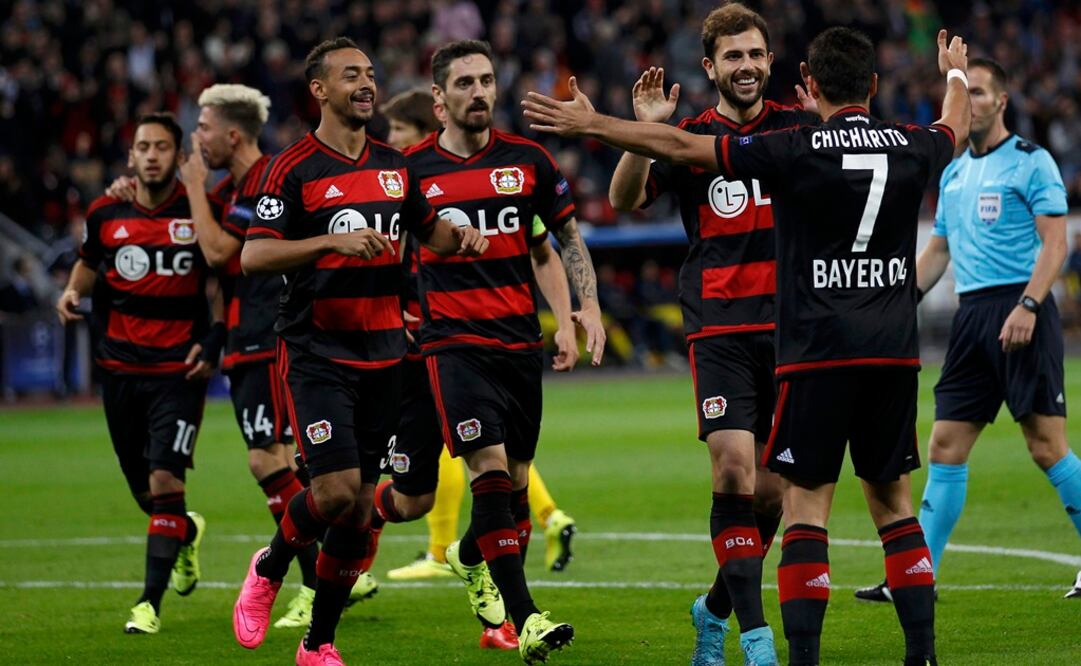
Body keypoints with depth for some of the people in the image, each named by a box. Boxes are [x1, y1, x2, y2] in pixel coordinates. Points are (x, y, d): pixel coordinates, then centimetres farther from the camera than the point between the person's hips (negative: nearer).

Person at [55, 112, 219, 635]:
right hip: (120, 368, 3)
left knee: (165, 481, -15)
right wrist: (73, 291, 1)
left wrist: (214, 339, -7)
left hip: (179, 369, -3)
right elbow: (89, 263, 21)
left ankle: (150, 602, -10)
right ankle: (187, 533, 44)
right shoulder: (106, 214, 3)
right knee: (144, 491, 10)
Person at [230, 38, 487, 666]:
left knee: (361, 508, 4)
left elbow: (428, 227, 26)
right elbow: (253, 255, -15)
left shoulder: (394, 165, 11)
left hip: (383, 355, 6)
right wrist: (333, 240, -25)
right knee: (337, 488, -18)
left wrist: (462, 235, 4)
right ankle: (269, 570, 13)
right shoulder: (295, 168, -7)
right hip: (318, 354, -5)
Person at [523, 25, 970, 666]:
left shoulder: (797, 150, -8)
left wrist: (591, 124, 3)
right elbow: (957, 127, 30)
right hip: (895, 350, 4)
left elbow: (681, 147, -6)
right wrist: (956, 73, 51)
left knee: (806, 502, -1)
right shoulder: (911, 147, 4)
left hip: (817, 352, -4)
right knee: (892, 497, 12)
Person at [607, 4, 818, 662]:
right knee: (734, 472, -15)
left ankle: (716, 608, 24)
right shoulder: (691, 138, 2)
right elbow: (625, 199, -7)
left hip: (790, 325, 2)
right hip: (720, 326, -2)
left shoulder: (801, 128, 7)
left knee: (774, 486, 4)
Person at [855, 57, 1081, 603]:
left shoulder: (1030, 162, -4)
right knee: (945, 449, 3)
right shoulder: (954, 173, 18)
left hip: (1020, 311, -7)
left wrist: (1028, 305, -22)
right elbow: (937, 251, 25)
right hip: (971, 314, 7)